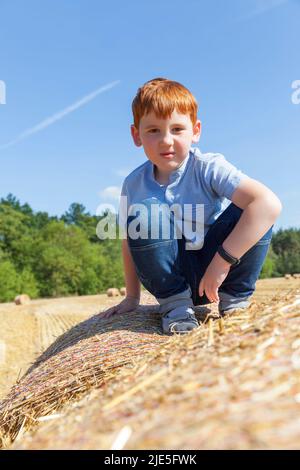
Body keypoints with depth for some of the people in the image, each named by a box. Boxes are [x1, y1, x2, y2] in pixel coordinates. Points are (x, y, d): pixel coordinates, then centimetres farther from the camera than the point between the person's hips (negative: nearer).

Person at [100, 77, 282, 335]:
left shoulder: (208, 167, -18)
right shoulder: (134, 184, -7)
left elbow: (270, 203, -32)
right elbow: (130, 242, 6)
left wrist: (222, 261, -32)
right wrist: (132, 297, 8)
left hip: (216, 269, -1)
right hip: (171, 274, 2)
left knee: (254, 212, -26)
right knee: (143, 214, -25)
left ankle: (235, 299, -5)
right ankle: (175, 304, -10)